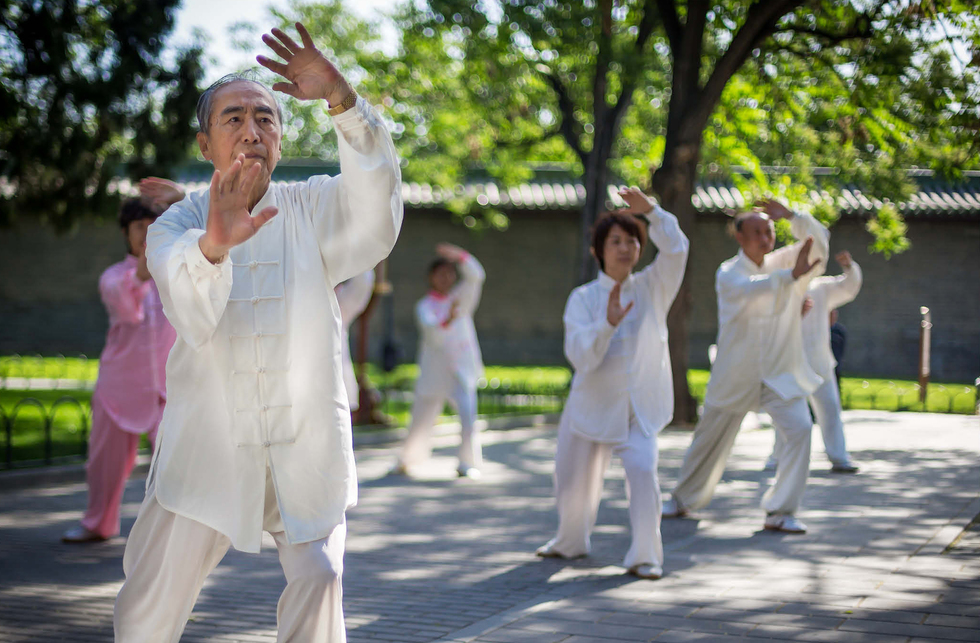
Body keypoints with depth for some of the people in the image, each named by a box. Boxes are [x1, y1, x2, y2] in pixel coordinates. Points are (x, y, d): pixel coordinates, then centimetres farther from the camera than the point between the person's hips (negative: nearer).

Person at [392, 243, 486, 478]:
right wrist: (447, 321, -40)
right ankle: (407, 460, 28)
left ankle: (468, 463, -6)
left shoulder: (460, 298, 7)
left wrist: (459, 255, -22)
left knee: (468, 414, -17)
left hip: (462, 370, 1)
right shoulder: (424, 306, -1)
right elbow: (432, 332, -20)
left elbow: (476, 275, -8)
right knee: (421, 419, 7)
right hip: (433, 374, -1)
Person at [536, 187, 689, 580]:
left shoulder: (651, 289, -1)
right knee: (573, 480, 11)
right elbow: (581, 356, -18)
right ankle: (571, 542, 41)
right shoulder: (583, 298, -5)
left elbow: (675, 249, -19)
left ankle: (645, 556, -11)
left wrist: (650, 211, -31)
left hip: (640, 406, -1)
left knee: (641, 468, -23)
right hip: (592, 403, 1)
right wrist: (608, 323, -34)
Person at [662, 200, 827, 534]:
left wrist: (791, 215, -20)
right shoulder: (728, 274, -7)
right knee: (710, 438, 10)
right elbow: (750, 289, -30)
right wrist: (792, 275, -41)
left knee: (799, 429, -18)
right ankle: (683, 500, 33)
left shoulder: (783, 262, 4)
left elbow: (819, 241, -7)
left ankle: (780, 511, -12)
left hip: (780, 373, 2)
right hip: (735, 376, -2)